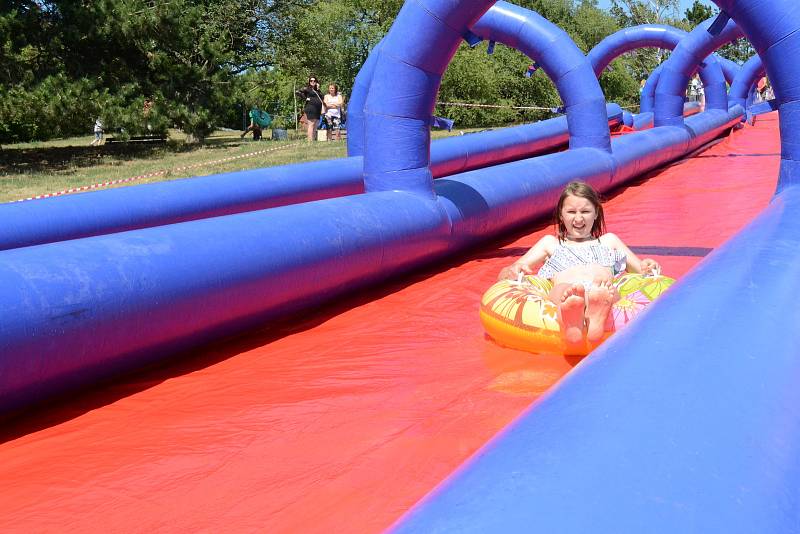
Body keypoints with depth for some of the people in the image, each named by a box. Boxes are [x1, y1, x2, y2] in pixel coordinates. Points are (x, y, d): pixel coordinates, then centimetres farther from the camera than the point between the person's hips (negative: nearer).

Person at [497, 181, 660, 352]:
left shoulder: (609, 241, 39)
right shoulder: (550, 243, 36)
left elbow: (641, 271, 35)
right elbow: (503, 276, 28)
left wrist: (648, 267, 8)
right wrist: (512, 271, 2)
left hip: (605, 292, 1)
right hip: (564, 292, -1)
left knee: (605, 291, -39)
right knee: (563, 289, -40)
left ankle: (597, 317, -73)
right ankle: (571, 322, -73)